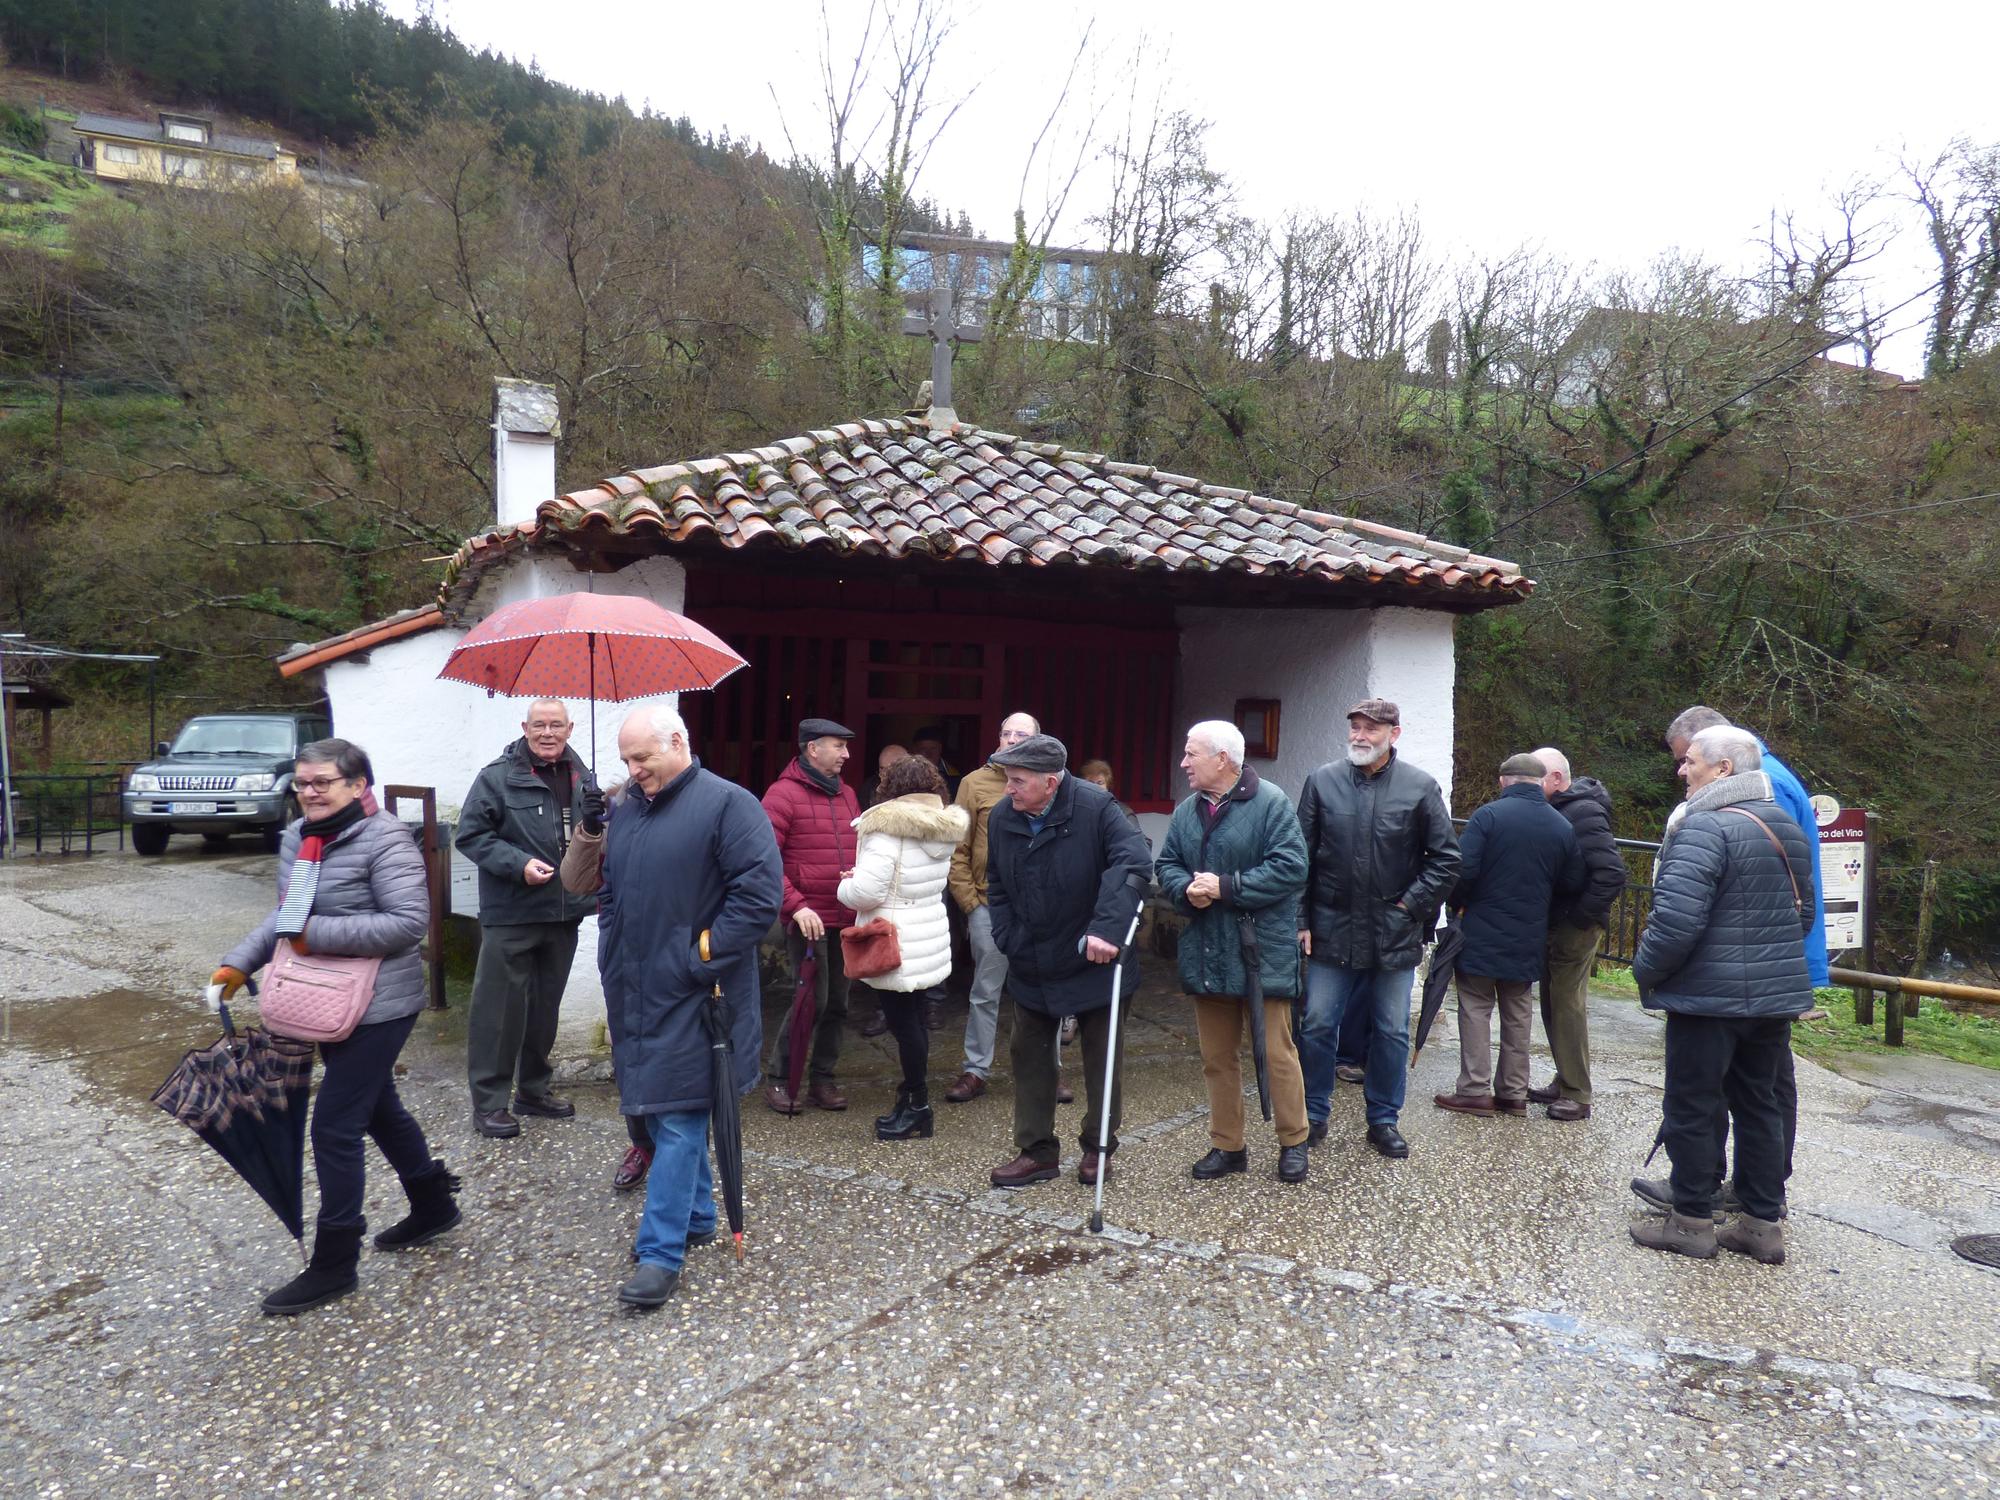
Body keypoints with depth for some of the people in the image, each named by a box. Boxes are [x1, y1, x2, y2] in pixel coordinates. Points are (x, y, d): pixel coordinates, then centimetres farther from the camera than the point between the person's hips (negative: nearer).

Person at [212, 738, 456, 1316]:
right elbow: (284, 915, 16)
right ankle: (434, 1206, 40)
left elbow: (409, 922, -25)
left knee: (334, 1126, -4)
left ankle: (334, 1264, 12)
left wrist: (318, 934, -25)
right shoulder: (297, 839, 6)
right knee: (378, 1107, 21)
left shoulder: (385, 839, -19)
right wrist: (238, 964, 3)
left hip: (378, 1005, -9)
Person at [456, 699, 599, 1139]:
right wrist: (519, 864, -20)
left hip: (563, 914, 6)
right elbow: (470, 834, -11)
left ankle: (534, 1089, 31)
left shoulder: (582, 778, 9)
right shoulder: (497, 776, -9)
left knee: (546, 1007, 17)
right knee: (500, 1009, -1)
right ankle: (489, 1102, 12)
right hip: (510, 916, -6)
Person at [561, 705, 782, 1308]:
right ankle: (697, 1216, 34)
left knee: (677, 1119, -3)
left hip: (689, 995, -7)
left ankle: (662, 1252, 6)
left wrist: (702, 957, -17)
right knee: (662, 1107, 17)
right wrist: (588, 829, 1)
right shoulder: (623, 807, 11)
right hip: (634, 990, 8)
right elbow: (582, 882, 19)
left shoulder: (727, 804, -12)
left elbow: (760, 893, -17)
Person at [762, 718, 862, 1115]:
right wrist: (797, 905, -21)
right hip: (808, 918, -7)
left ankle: (822, 1078, 24)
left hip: (847, 918, 7)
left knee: (837, 1002, 11)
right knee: (811, 1000, -6)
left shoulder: (846, 794, 13)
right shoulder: (784, 794, -9)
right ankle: (779, 1080, 11)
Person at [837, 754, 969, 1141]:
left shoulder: (888, 826, -17)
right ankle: (912, 1102, 23)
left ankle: (917, 1107, 10)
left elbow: (866, 891, -21)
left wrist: (844, 887, 1)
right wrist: (859, 878, 14)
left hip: (895, 945, -8)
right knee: (914, 1021, 14)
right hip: (931, 938, 8)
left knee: (905, 1024, 1)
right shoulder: (945, 827, 6)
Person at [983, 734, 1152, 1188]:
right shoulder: (1002, 817, -7)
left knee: (1101, 1057, 12)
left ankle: (1097, 1147, 30)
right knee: (1030, 1056, 10)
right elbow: (997, 886, 7)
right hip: (1031, 965, 4)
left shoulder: (1096, 807, -23)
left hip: (1095, 962, -4)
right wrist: (1008, 941, -2)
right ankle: (1037, 1151, 24)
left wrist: (1107, 928, -42)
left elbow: (1134, 862, -33)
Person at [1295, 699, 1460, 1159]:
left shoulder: (1420, 788, -3)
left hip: (1394, 934, 0)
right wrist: (1302, 921, -1)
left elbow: (1446, 859, 2)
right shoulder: (1323, 781, 0)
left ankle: (1384, 1120, 26)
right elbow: (1302, 857, 3)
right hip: (1332, 930, 1)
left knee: (1392, 1033, 10)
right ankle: (1313, 1115, 22)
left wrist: (1412, 905, -7)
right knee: (1318, 1026, 6)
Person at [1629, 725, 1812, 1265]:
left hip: (1710, 997, -8)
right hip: (1775, 996, 8)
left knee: (1692, 1108, 4)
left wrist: (1646, 971, -10)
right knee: (1759, 1105, 16)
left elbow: (1677, 920, -26)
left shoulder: (1704, 827, -19)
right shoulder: (1786, 827, 11)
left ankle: (1691, 1221, 13)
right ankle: (1764, 1222, 23)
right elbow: (1804, 913, 21)